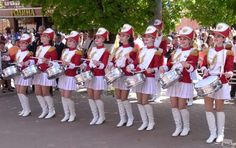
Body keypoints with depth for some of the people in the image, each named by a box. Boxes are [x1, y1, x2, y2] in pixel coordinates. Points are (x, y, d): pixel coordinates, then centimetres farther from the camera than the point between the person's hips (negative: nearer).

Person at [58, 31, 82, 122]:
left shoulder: (77, 52, -9)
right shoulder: (64, 51, 13)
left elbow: (76, 65, -17)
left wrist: (68, 64, -33)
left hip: (70, 77, -7)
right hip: (62, 75, 8)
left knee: (67, 96, -7)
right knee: (63, 95, 8)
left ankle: (73, 114, 11)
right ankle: (66, 115, 17)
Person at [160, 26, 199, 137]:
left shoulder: (193, 52, -3)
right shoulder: (176, 51, 14)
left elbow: (192, 68, -15)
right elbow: (170, 64, 13)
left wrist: (187, 66, -38)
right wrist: (164, 68, -8)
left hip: (185, 82, -6)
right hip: (172, 81, 6)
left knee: (181, 106, -4)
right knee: (174, 105, 6)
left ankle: (186, 127, 16)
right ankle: (178, 127, 18)